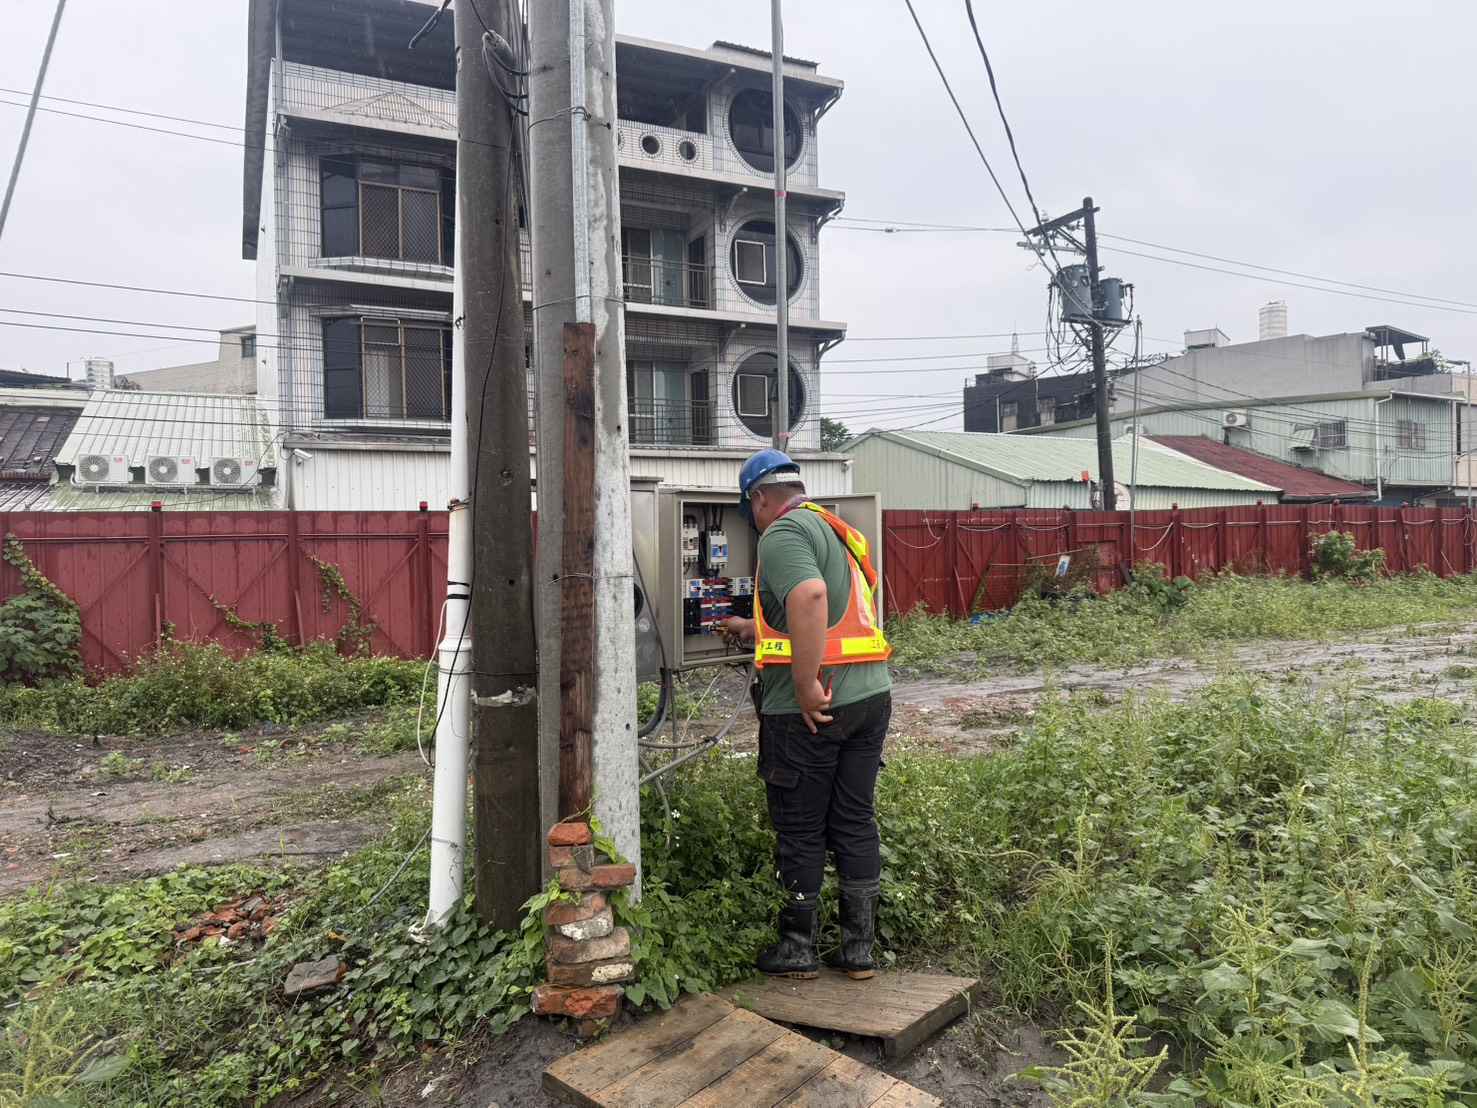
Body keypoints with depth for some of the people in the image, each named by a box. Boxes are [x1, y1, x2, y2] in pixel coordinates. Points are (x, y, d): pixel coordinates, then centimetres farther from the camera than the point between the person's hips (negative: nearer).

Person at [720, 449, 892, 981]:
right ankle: (859, 949, 23)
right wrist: (755, 631, 39)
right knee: (856, 822, 14)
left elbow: (810, 598, -28)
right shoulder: (838, 530, 20)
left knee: (800, 830, 7)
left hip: (813, 706, -8)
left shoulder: (783, 532, -8)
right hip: (871, 694, 8)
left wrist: (807, 686, -25)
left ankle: (798, 948, 21)